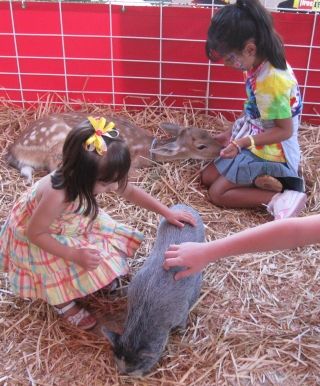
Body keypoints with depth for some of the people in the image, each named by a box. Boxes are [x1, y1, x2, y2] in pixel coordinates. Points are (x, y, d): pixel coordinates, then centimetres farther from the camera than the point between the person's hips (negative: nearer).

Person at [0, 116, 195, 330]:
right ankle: (64, 304, 29)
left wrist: (167, 212, -10)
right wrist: (75, 255, -33)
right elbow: (34, 233, -32)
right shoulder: (57, 196, -46)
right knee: (63, 270, -4)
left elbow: (131, 192, -8)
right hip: (41, 233, -6)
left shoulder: (97, 178, -26)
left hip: (72, 223, 6)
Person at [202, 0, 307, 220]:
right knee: (207, 177, 11)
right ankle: (265, 180, 3)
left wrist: (243, 142, -30)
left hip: (269, 151, -9)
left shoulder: (272, 79, -31)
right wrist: (232, 134, 7)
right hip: (256, 143, 9)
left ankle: (280, 198, -10)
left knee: (217, 193, -7)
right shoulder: (261, 64, -4)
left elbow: (285, 130, -24)